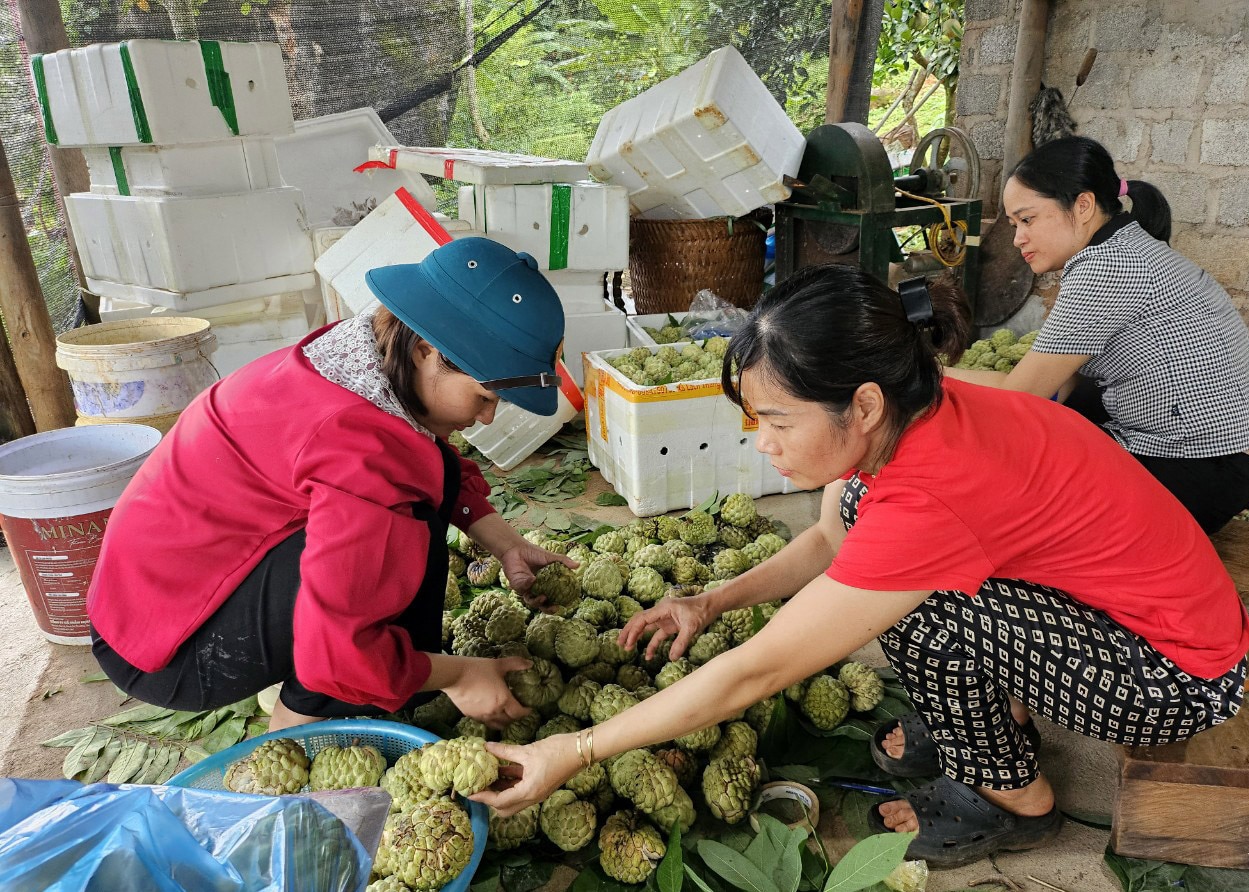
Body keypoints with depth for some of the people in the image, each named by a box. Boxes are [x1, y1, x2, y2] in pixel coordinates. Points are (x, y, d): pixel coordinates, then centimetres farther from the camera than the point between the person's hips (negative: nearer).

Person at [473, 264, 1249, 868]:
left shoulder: (931, 496, -37)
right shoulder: (907, 414, -13)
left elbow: (755, 673, -32)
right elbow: (830, 540, 5)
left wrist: (573, 753, -23)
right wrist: (711, 602, -9)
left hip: (1174, 675, -7)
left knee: (909, 610, -28)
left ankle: (1016, 797, 3)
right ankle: (976, 719, 14)